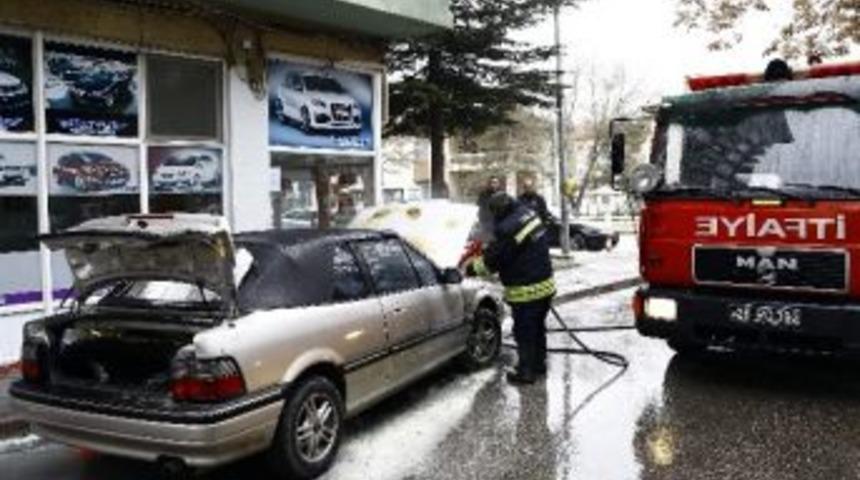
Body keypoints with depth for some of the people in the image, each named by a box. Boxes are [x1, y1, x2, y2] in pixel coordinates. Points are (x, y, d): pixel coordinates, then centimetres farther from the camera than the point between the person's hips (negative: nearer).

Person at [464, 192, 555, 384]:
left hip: (527, 291, -9)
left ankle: (526, 372, 19)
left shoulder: (507, 229, -26)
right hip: (545, 284, 9)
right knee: (538, 328, 23)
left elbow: (492, 261, -16)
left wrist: (471, 267, -1)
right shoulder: (528, 214, 2)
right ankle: (539, 364, 37)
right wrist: (488, 249, 18)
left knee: (524, 333, 7)